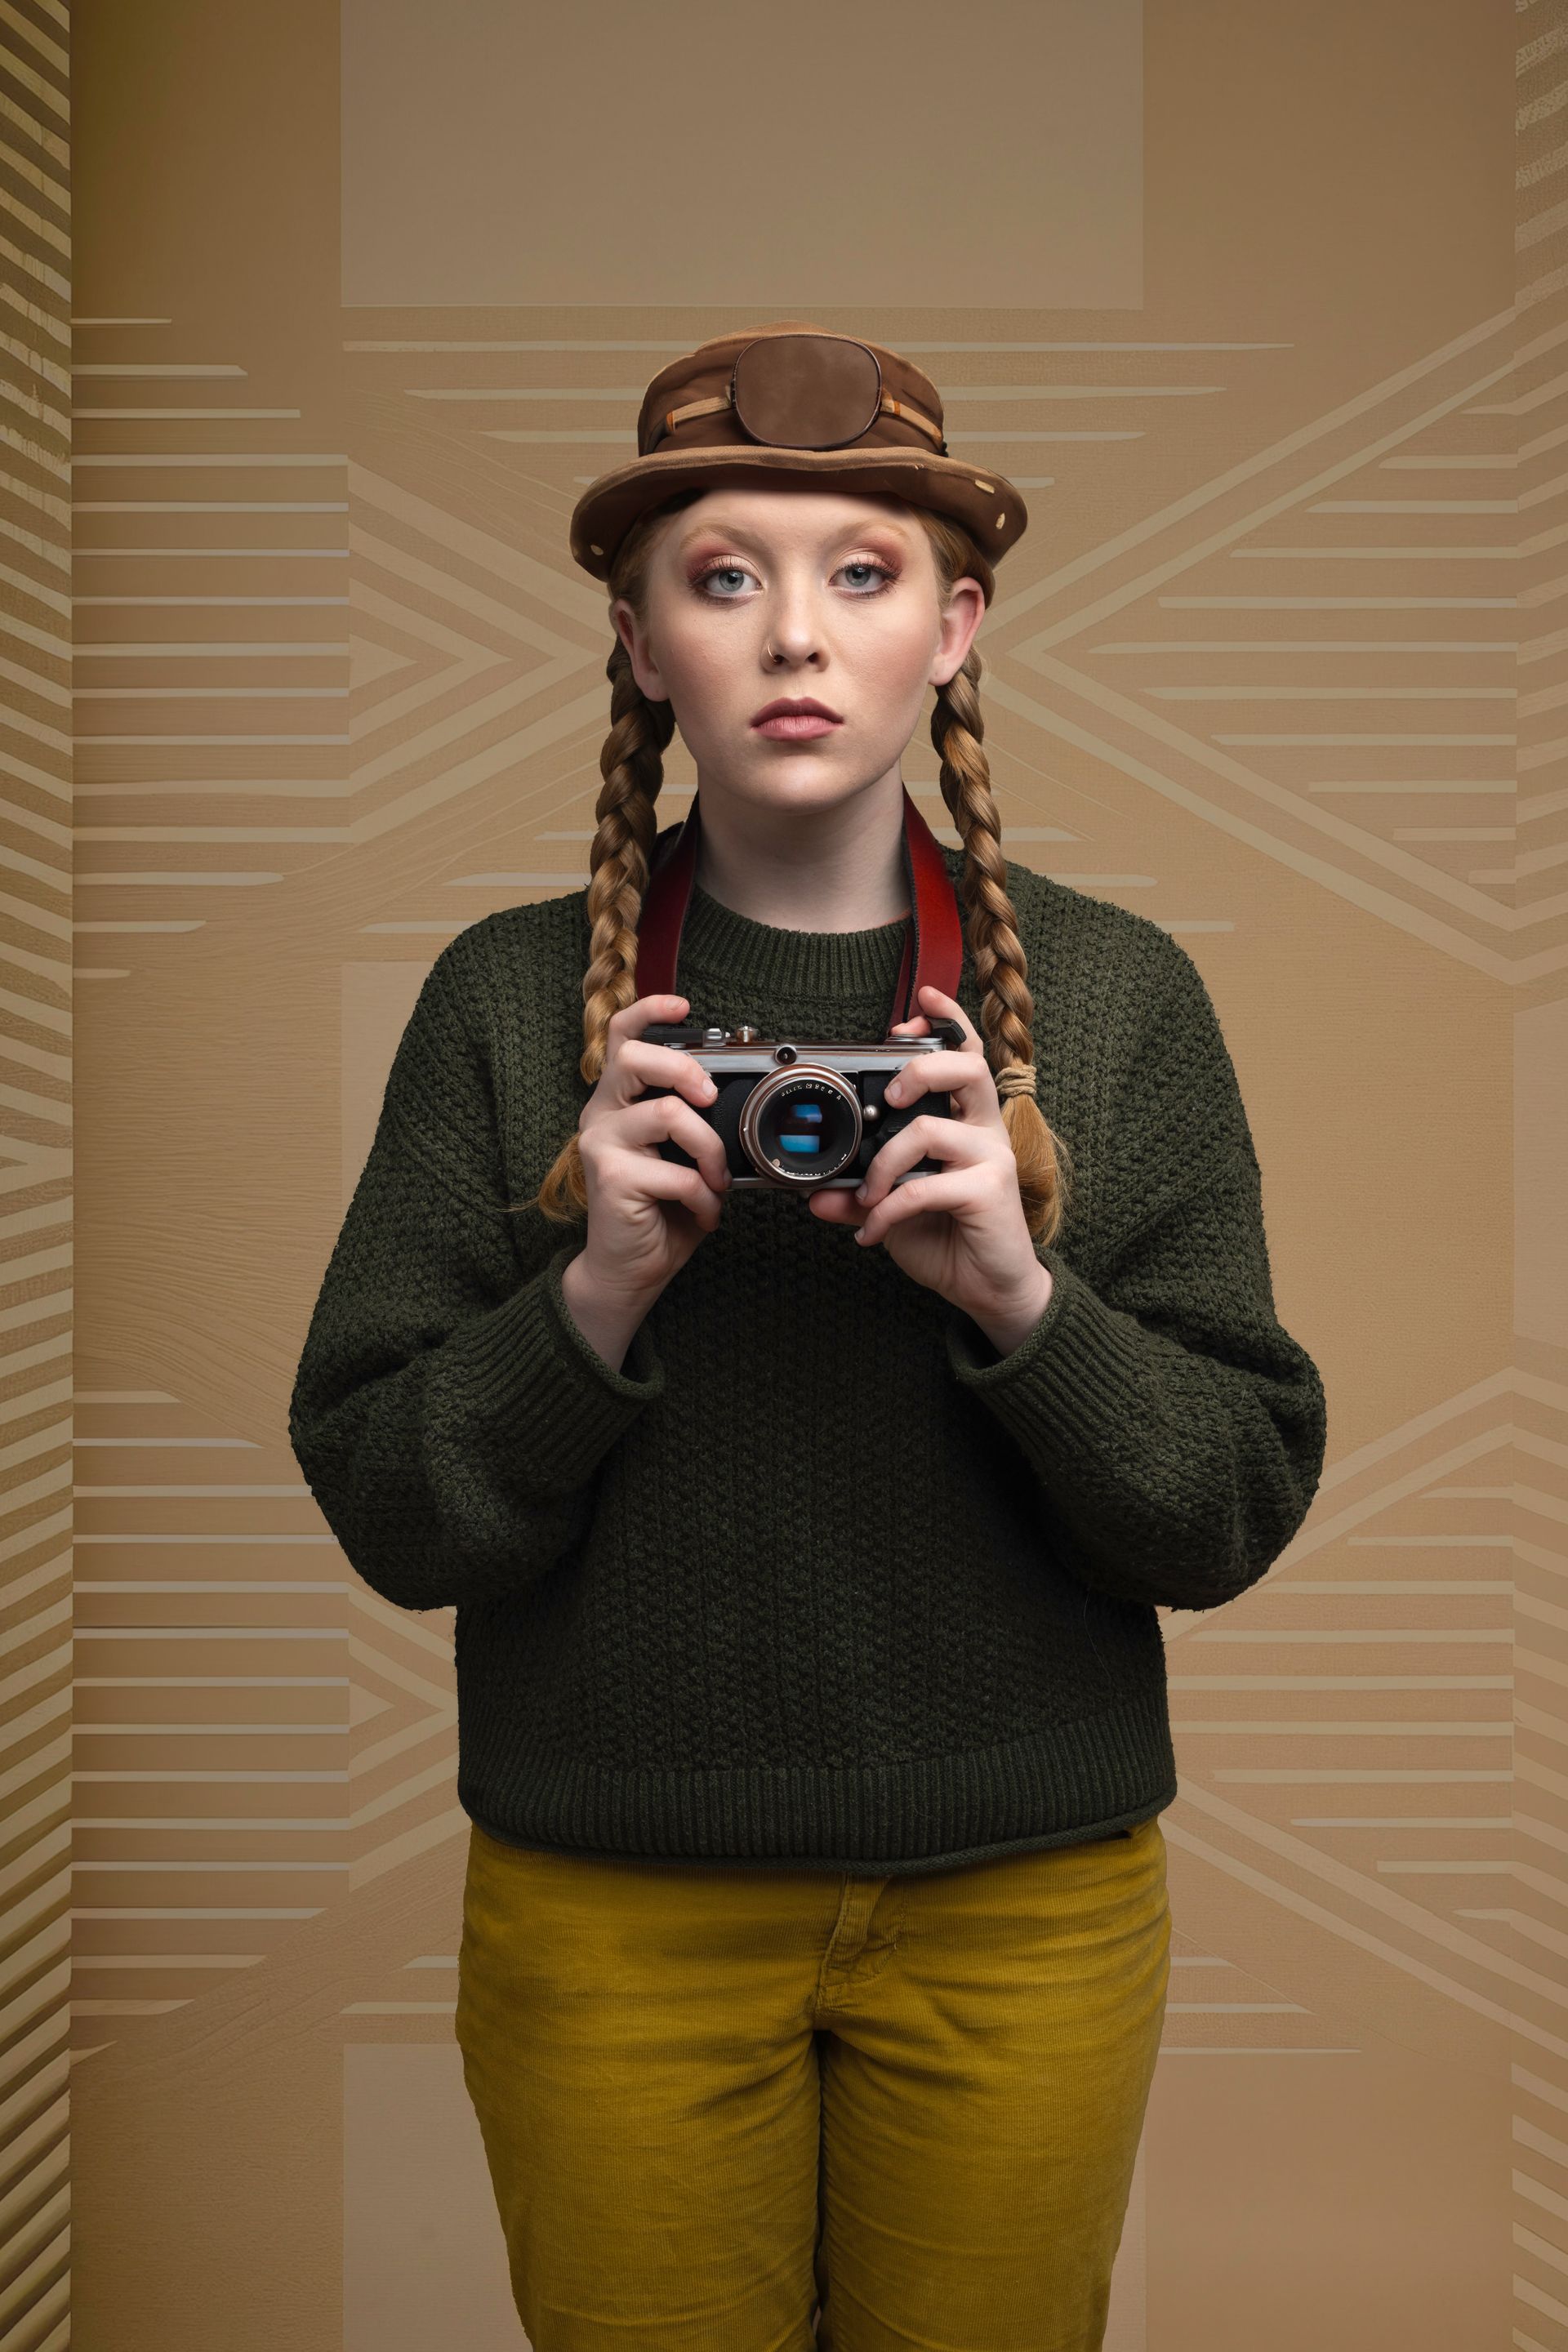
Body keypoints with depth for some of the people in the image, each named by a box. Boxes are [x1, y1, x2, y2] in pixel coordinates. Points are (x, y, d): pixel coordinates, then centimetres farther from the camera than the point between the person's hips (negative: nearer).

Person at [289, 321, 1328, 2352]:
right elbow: (384, 1510, -5)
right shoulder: (511, 999, -6)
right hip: (611, 1901, 0)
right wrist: (595, 1295, -21)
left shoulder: (1117, 995, -5)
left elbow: (1240, 1512, -5)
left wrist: (1025, 1301, -22)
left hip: (1026, 1902, 1)